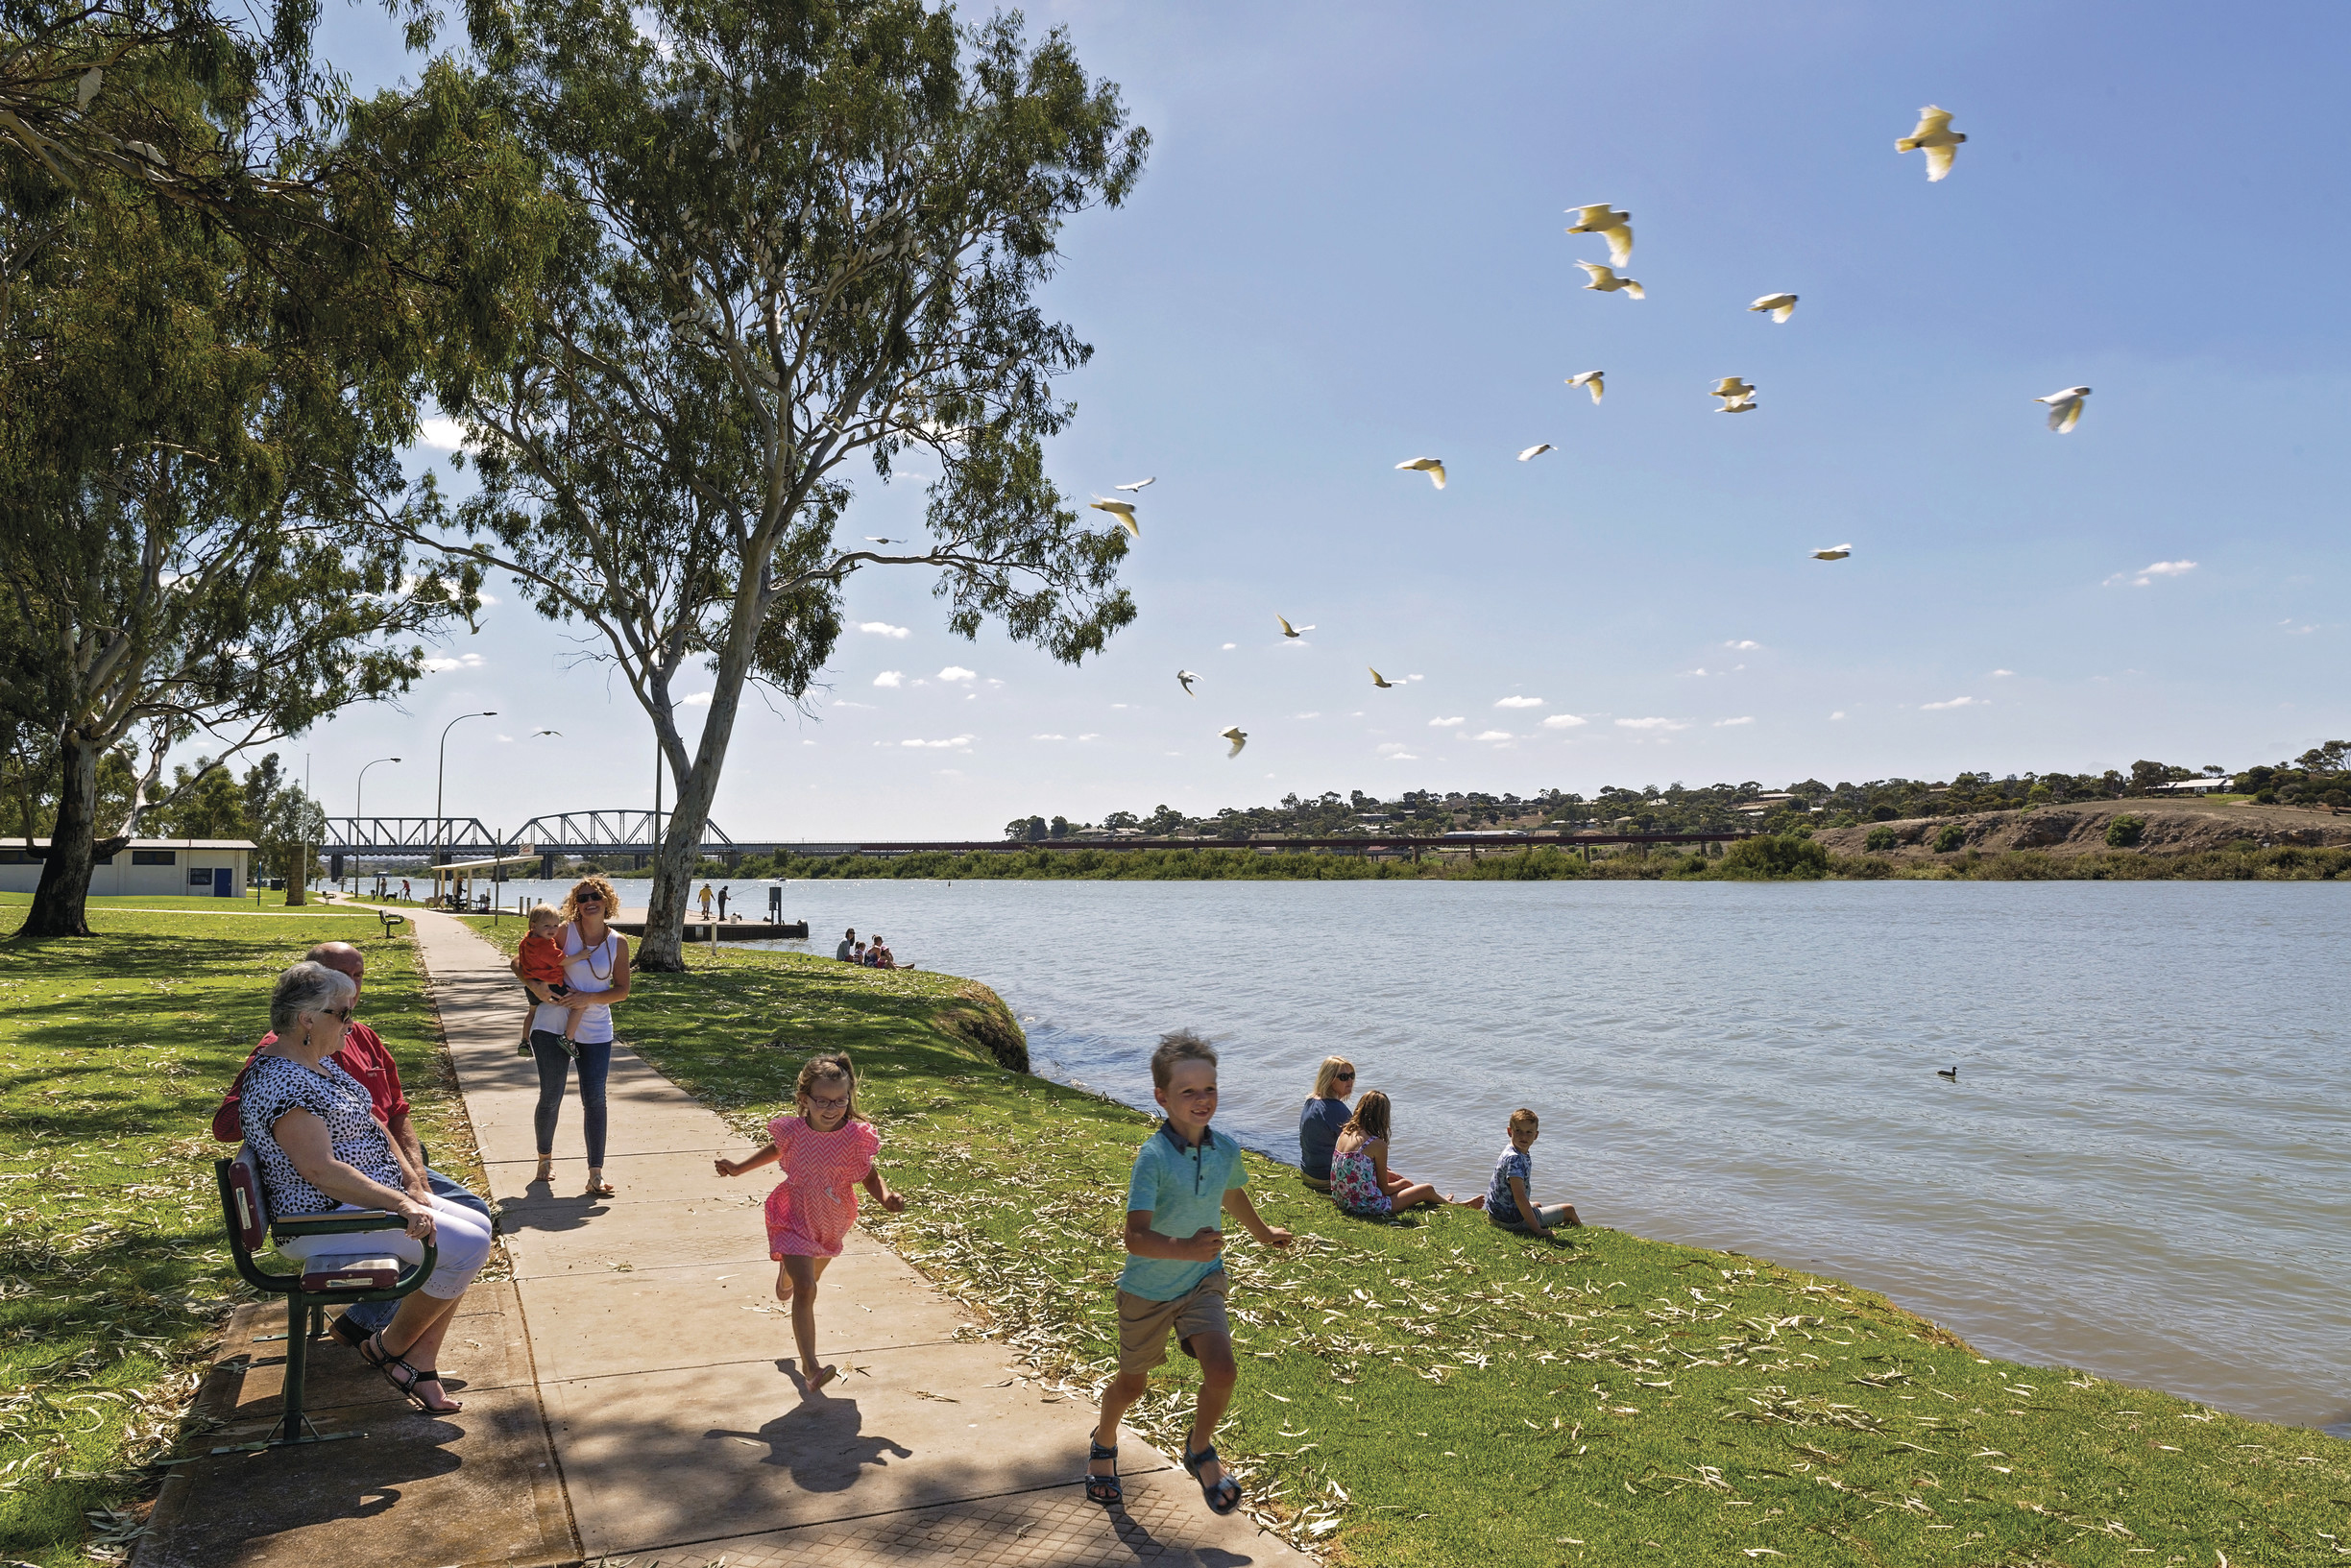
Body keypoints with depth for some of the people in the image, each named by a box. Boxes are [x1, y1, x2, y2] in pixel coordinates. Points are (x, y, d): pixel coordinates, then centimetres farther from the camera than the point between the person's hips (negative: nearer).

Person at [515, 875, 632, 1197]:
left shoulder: (618, 943, 0)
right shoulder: (564, 932, -4)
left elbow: (622, 990, 0)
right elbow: (520, 962, 2)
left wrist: (589, 998, -15)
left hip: (596, 1032, 1)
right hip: (552, 1026, -1)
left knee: (595, 1100, -4)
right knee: (550, 1098, 5)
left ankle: (595, 1175, 0)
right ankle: (545, 1158, 31)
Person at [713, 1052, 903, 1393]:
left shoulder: (857, 1136, -20)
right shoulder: (793, 1130, -17)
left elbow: (870, 1175, -10)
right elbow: (774, 1149, 7)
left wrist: (886, 1196, -29)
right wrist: (739, 1167, 5)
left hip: (831, 1224, 3)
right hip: (794, 1221, -2)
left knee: (808, 1281, 28)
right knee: (805, 1290, -16)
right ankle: (810, 1367, -13)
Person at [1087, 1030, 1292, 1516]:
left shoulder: (1227, 1150, -10)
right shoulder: (1153, 1157, -28)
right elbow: (1136, 1238, -34)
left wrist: (1263, 1232, 31)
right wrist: (1186, 1248, -51)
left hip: (1203, 1281, 3)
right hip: (1147, 1289, -3)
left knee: (1222, 1370, -17)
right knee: (1133, 1382, 17)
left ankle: (1200, 1450, 14)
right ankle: (1104, 1443, 50)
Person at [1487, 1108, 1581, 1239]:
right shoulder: (1514, 1159, -28)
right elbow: (1519, 1197, -32)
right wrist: (1537, 1230, -30)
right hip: (1512, 1220, -9)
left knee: (1537, 1205, 40)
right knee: (1569, 1209, 7)